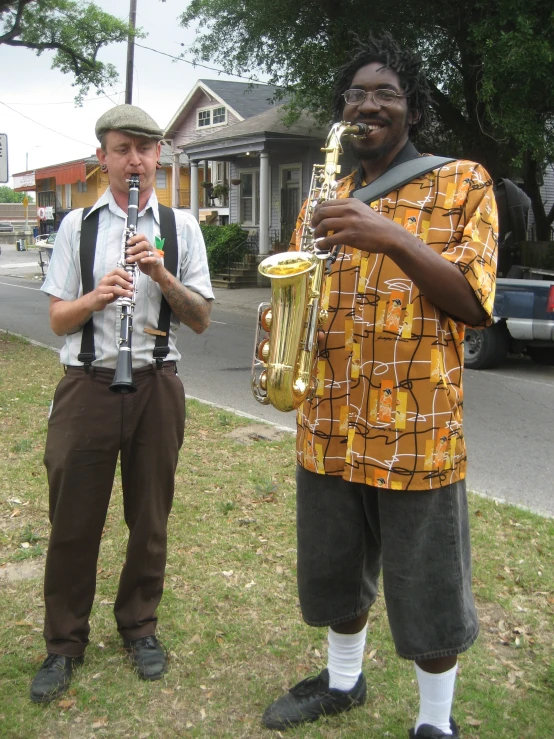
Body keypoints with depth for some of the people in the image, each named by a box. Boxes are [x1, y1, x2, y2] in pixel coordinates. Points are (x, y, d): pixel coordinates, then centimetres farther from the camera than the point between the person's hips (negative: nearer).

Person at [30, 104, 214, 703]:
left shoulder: (180, 227, 6)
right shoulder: (77, 225, 5)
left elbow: (201, 321, 2)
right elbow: (57, 320, 3)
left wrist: (162, 275, -15)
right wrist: (95, 297, -17)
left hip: (155, 385, 1)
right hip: (87, 384, 0)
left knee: (150, 518, 11)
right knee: (73, 519, 5)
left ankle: (139, 627, 31)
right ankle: (64, 644, 22)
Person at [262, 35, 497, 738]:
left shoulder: (462, 183, -1)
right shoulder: (324, 200, 14)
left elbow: (474, 304, -11)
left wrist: (394, 239, -25)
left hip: (418, 430, -5)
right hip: (330, 428, 5)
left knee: (428, 595, 6)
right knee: (335, 571, 20)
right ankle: (342, 681, 44)